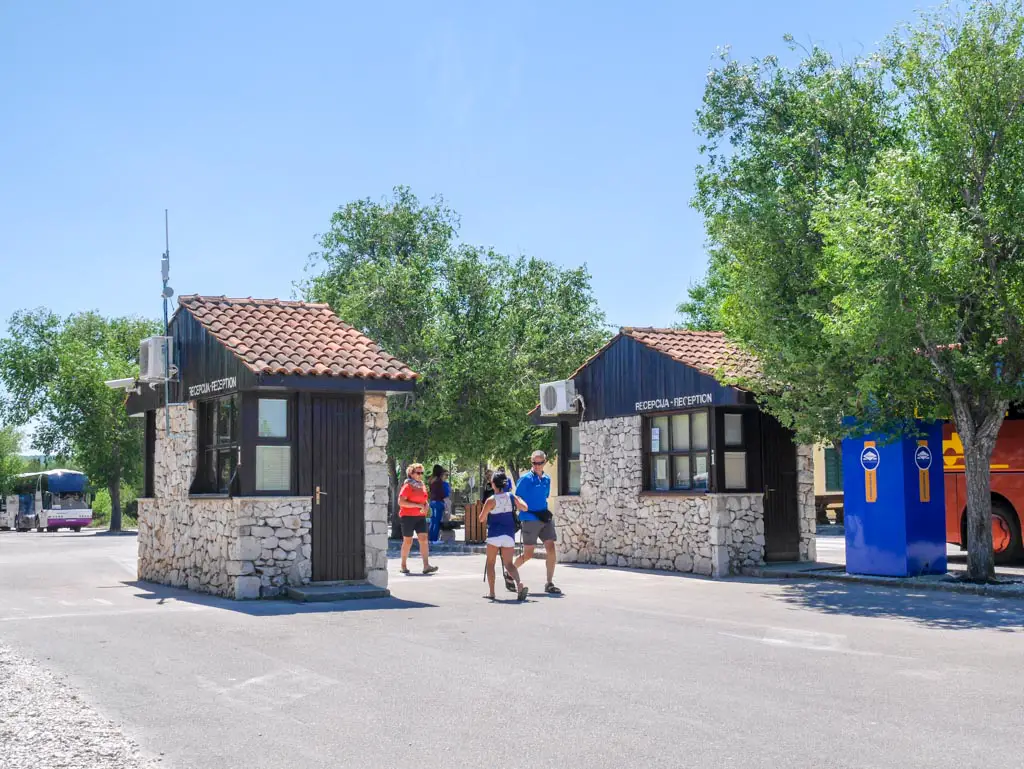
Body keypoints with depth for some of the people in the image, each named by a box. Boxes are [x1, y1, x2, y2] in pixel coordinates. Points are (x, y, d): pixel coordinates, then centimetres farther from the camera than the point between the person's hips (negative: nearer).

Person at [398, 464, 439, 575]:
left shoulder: (422, 486, 12)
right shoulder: (407, 486, -9)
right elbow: (401, 502, -18)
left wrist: (426, 506, 1)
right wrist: (418, 505, -21)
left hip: (420, 517, 6)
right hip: (408, 516, -6)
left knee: (424, 539, -8)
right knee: (408, 541, 2)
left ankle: (426, 566, -15)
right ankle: (403, 566, 17)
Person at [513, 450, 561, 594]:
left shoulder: (547, 479, 12)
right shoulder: (525, 479, -7)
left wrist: (545, 511, 13)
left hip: (545, 519, 6)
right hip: (530, 519, -6)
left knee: (551, 550, -5)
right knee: (528, 554, -3)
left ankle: (549, 584, 2)